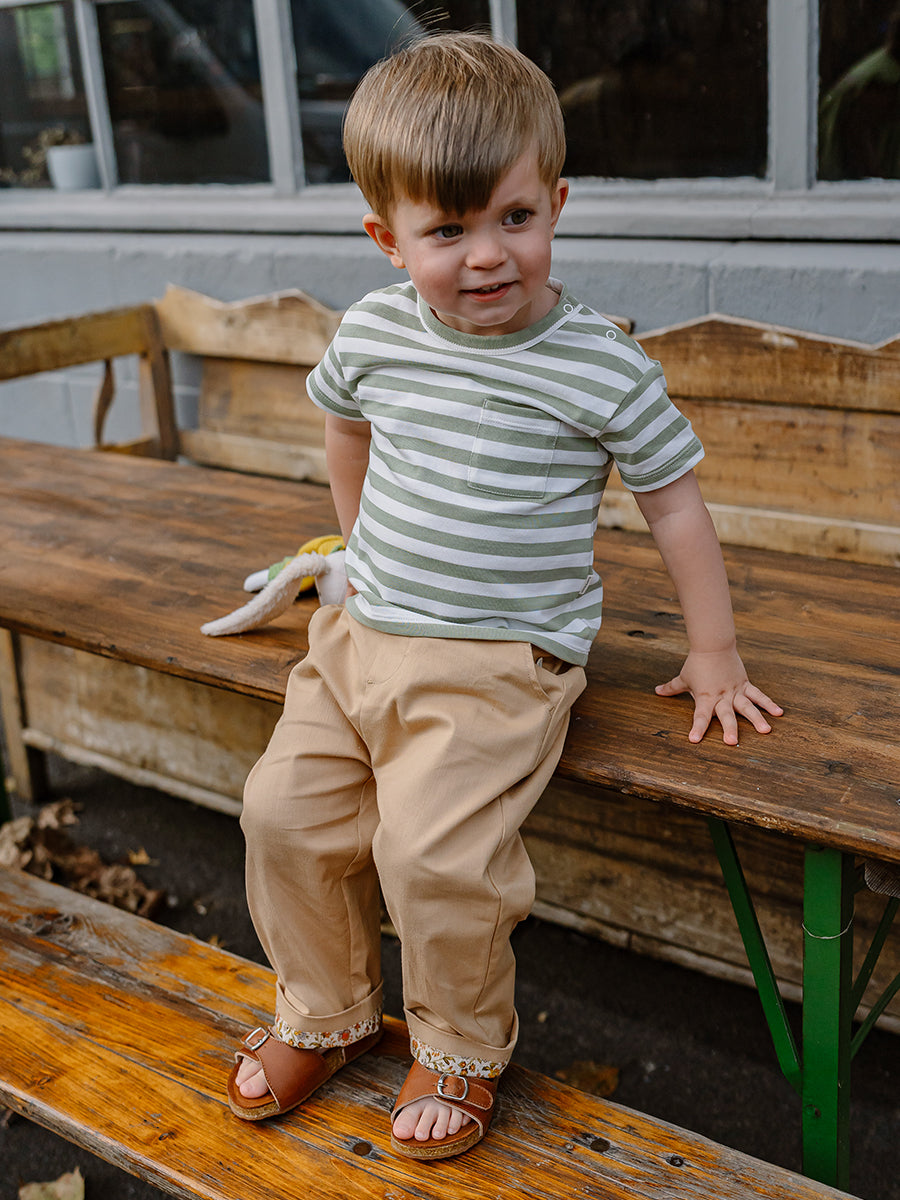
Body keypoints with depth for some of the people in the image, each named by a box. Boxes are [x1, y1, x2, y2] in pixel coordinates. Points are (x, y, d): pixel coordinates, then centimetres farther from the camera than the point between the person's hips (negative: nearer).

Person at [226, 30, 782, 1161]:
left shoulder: (600, 366, -12)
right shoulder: (372, 332, 0)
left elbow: (674, 503, -3)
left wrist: (713, 654, 0)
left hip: (500, 660, -5)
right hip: (361, 635, 6)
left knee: (433, 853, -20)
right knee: (284, 810, 1)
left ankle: (460, 1047, 10)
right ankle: (326, 1010, 26)